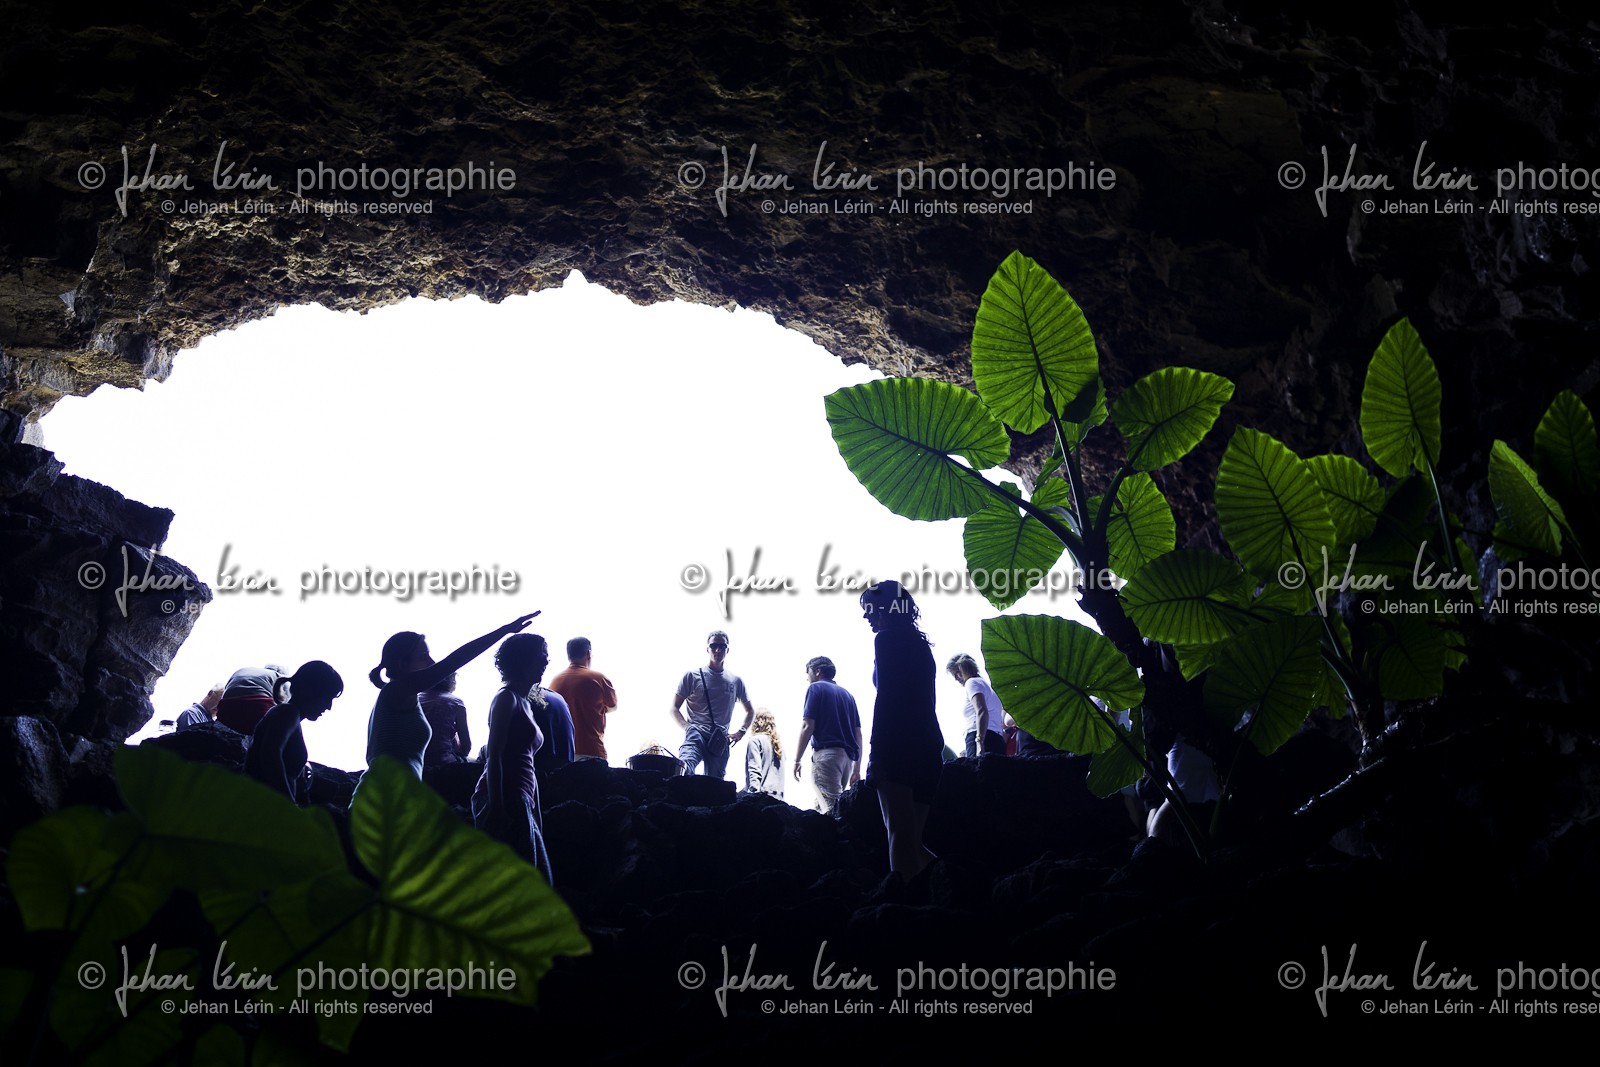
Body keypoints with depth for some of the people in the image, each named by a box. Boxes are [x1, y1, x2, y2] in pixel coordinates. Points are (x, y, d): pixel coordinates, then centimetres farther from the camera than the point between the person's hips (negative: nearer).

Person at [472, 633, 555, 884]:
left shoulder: (525, 702, 21)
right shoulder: (507, 698, -5)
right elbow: (494, 754, -14)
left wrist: (535, 813, 19)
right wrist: (496, 807, -22)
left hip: (521, 802, 10)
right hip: (505, 799, -10)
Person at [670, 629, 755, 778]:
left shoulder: (736, 681, 18)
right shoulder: (692, 675, 9)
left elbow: (750, 710, 30)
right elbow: (674, 708, 10)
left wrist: (740, 732, 12)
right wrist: (687, 727, -8)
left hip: (721, 741, 4)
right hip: (696, 735, -4)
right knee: (684, 770, -33)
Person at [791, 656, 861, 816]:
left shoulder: (816, 688, 3)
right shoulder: (847, 693, 22)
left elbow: (808, 727, -7)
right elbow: (858, 733, 18)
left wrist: (797, 760, -4)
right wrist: (857, 768, 19)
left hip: (826, 752, -7)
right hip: (848, 755, 7)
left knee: (831, 808, -16)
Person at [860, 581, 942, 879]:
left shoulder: (887, 639, -3)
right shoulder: (919, 643, 22)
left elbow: (885, 697, -13)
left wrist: (876, 751, -16)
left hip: (899, 745, -9)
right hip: (928, 746, 9)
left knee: (900, 832, -16)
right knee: (913, 838, 12)